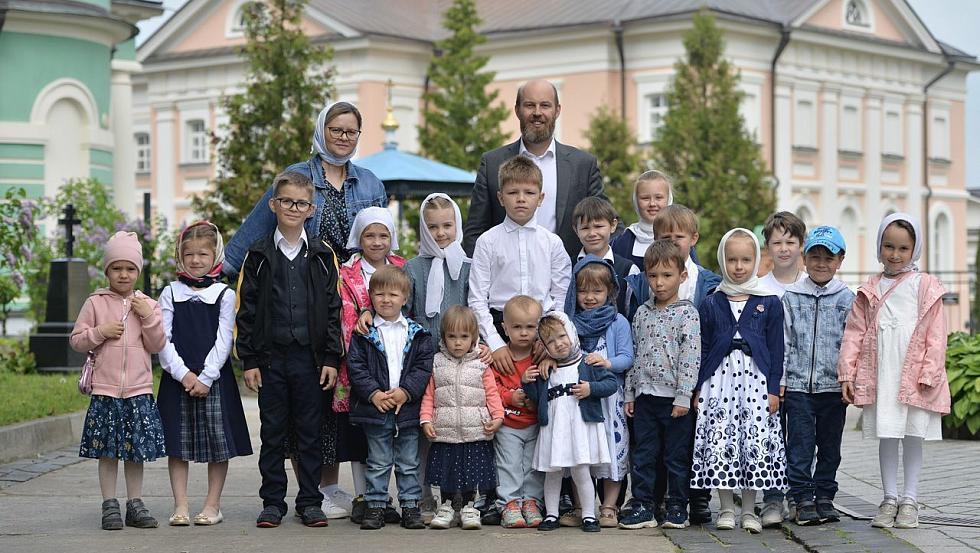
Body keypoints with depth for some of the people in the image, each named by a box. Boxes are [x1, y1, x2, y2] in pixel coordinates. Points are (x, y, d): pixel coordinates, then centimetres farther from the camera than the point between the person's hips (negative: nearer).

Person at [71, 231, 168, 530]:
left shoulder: (147, 304, 7)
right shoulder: (95, 303, 3)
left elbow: (157, 345, 3)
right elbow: (76, 340, 4)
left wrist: (148, 316, -8)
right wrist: (100, 332, -12)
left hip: (138, 389, 1)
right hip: (105, 389, -1)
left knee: (137, 449, 7)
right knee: (107, 450, 2)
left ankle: (135, 504, 16)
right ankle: (110, 505, 9)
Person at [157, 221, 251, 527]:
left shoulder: (224, 295, 3)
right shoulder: (170, 293, 7)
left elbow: (223, 341, -3)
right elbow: (163, 339, 1)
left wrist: (206, 377, -12)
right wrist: (182, 373, -11)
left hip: (214, 378, -1)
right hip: (177, 378, 1)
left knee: (218, 444, 1)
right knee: (177, 443, 2)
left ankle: (212, 505, 9)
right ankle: (180, 506, 7)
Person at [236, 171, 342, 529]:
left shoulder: (322, 256, 6)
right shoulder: (259, 256, 5)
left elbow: (333, 309, 5)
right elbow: (246, 311, 4)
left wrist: (331, 359, -2)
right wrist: (249, 360, -2)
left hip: (310, 358, 0)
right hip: (271, 358, 0)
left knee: (310, 433, 5)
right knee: (272, 433, 6)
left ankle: (310, 502, 13)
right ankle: (272, 502, 14)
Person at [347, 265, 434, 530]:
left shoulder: (417, 333, 4)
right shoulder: (364, 333, 1)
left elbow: (424, 366, -1)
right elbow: (355, 366, -5)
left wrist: (406, 391, -13)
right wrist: (373, 393, -15)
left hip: (408, 407, 1)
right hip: (374, 408, -1)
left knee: (408, 463, 8)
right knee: (378, 463, 7)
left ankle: (410, 506, 16)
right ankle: (376, 506, 14)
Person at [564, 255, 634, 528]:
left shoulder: (618, 323, 1)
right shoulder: (570, 322, 10)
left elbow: (627, 357, -5)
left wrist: (607, 363, -22)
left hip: (609, 396, -3)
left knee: (612, 451, -3)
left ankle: (608, 507, 6)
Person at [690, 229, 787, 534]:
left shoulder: (770, 303, 5)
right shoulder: (711, 304, 7)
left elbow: (776, 349, 5)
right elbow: (703, 348, 9)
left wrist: (774, 389, 0)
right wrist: (699, 388, 4)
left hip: (755, 380, -1)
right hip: (720, 379, 1)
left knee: (756, 443, -1)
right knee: (719, 443, -3)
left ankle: (749, 510, 10)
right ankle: (726, 509, 9)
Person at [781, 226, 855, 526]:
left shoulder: (847, 299, 3)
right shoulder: (790, 297, 4)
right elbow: (783, 341, 3)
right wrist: (778, 380, -2)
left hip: (833, 386, 1)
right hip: (797, 385, -1)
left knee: (830, 445, 8)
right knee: (800, 445, -2)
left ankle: (825, 497, 18)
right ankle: (803, 499, 3)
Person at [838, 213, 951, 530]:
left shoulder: (926, 287, 2)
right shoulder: (870, 291, 9)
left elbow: (935, 335, -2)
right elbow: (854, 333, 7)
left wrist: (928, 374, -10)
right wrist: (847, 373, 0)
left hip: (914, 374, -2)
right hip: (880, 375, 2)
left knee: (913, 436, 4)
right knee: (886, 436, 6)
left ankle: (909, 501, 13)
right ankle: (889, 499, 15)